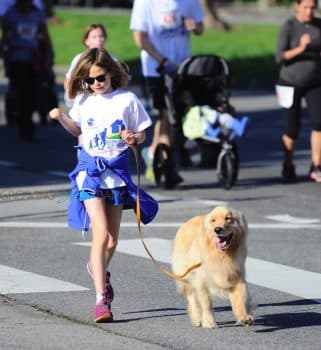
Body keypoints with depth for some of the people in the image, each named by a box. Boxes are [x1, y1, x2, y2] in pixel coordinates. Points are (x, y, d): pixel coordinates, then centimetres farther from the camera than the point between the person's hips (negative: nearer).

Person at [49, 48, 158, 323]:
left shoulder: (127, 99, -3)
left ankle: (99, 269, 44)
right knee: (101, 233, -16)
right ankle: (101, 300, -16)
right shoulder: (84, 101, 3)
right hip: (90, 169, -1)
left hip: (117, 170, 1)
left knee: (112, 239, 9)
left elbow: (142, 134, 5)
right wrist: (61, 118, 2)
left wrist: (133, 138, -17)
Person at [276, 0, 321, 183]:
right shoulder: (289, 26, -10)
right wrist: (300, 49, -28)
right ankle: (288, 167, 22)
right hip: (292, 83, -3)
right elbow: (280, 57, -15)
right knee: (292, 128, 1)